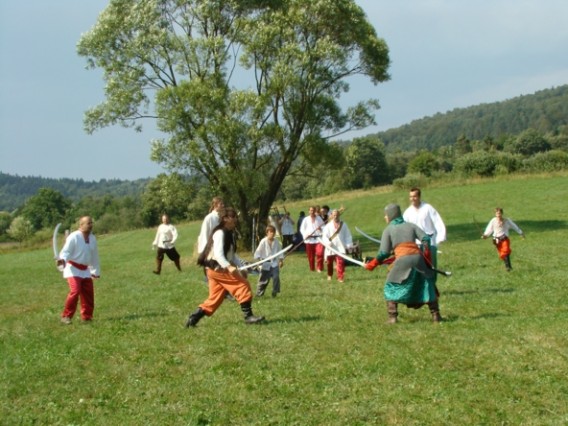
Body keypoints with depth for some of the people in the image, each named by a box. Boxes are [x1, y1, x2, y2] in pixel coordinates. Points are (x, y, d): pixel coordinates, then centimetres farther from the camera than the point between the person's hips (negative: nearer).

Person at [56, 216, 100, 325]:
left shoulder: (92, 238, 8)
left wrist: (96, 271, 25)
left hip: (85, 270, 7)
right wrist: (62, 259, -42)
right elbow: (66, 251, -20)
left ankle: (86, 317, 22)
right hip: (73, 268, -7)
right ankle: (66, 316, -7)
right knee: (75, 291, -19)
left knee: (88, 293, 7)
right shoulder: (73, 237, -14)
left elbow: (94, 256, 18)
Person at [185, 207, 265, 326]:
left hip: (220, 268, 10)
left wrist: (243, 266, 11)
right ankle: (248, 316, -8)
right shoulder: (220, 233, -15)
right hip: (217, 268, -10)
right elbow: (218, 254, -24)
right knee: (243, 285, -11)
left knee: (215, 298, 10)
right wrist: (229, 267, -35)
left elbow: (232, 255, 20)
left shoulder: (230, 233, 15)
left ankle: (193, 317, 13)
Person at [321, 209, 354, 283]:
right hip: (331, 247, 1)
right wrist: (328, 242, -22)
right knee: (329, 262, 13)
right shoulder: (328, 226, 1)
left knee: (341, 262, -15)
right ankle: (329, 275, 36)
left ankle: (340, 277, -12)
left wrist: (349, 245, 0)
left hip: (340, 247, -1)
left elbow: (348, 235, 6)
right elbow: (324, 236, -5)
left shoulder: (343, 225, 4)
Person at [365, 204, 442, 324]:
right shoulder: (410, 225, 20)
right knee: (427, 286, 17)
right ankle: (435, 315, 14)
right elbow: (426, 239, 7)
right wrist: (427, 257, 13)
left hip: (402, 260, -3)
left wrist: (372, 264, 15)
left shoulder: (388, 230, 12)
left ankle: (392, 317, 2)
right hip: (418, 258, 3)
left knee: (391, 288, 12)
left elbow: (384, 253, 6)